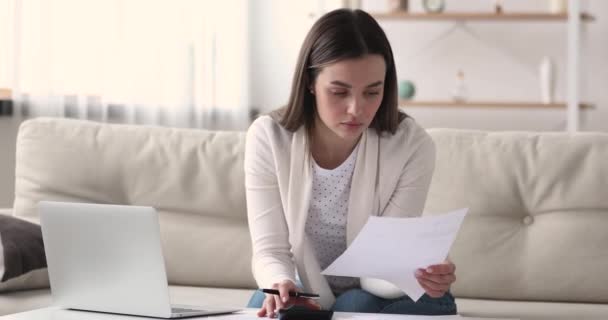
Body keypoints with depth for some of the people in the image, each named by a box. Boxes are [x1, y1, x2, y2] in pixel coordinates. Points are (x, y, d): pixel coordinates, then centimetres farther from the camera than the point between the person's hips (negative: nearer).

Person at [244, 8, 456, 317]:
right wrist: (281, 286, -41)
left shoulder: (412, 146, -20)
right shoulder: (268, 138, -17)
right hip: (303, 293, 1)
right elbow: (270, 249, -17)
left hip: (375, 294, -1)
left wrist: (418, 275, -43)